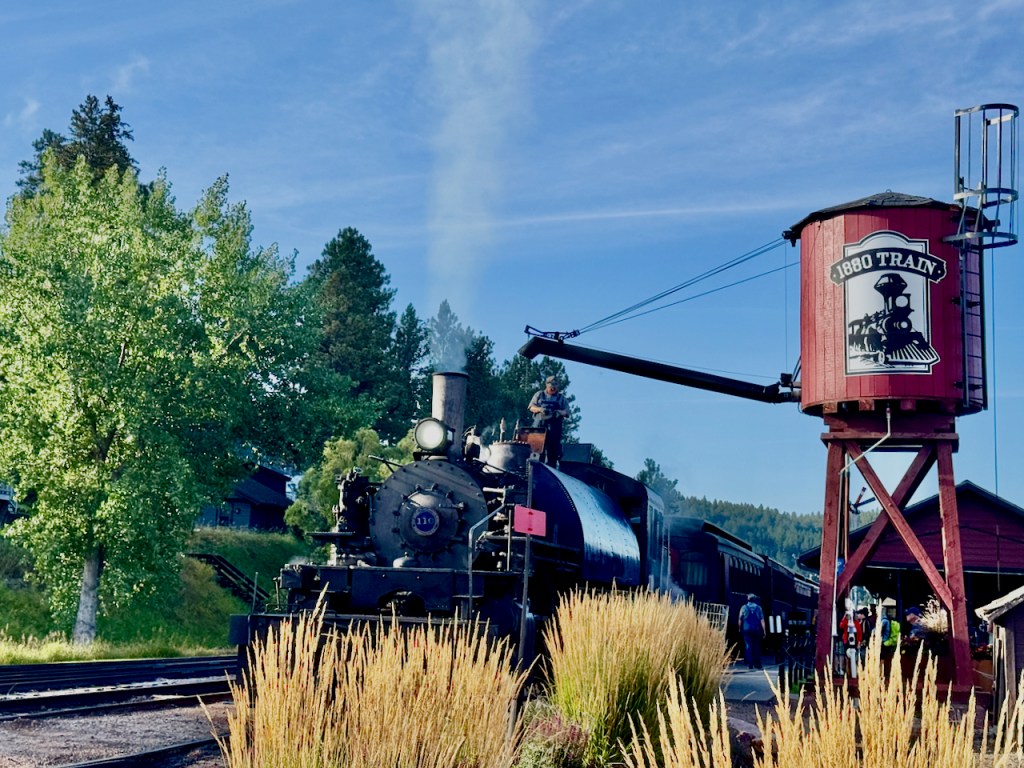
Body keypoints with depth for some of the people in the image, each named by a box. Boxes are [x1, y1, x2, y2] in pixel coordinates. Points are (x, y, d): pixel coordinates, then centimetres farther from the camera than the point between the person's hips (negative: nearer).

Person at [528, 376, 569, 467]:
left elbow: (566, 412, 11)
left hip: (554, 428, 1)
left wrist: (559, 412, -12)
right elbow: (531, 407, 9)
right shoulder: (539, 395, 16)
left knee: (553, 451, -3)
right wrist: (540, 409, -11)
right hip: (539, 426, 0)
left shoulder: (561, 398, 17)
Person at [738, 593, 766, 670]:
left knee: (748, 646, -2)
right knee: (756, 646, 10)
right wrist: (764, 631, 2)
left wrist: (740, 628, 17)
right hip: (756, 629, 1)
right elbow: (762, 620, 0)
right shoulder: (758, 608, 4)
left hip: (747, 629, -1)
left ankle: (750, 664, -8)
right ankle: (757, 664, 11)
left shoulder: (744, 607, 3)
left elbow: (740, 619, 5)